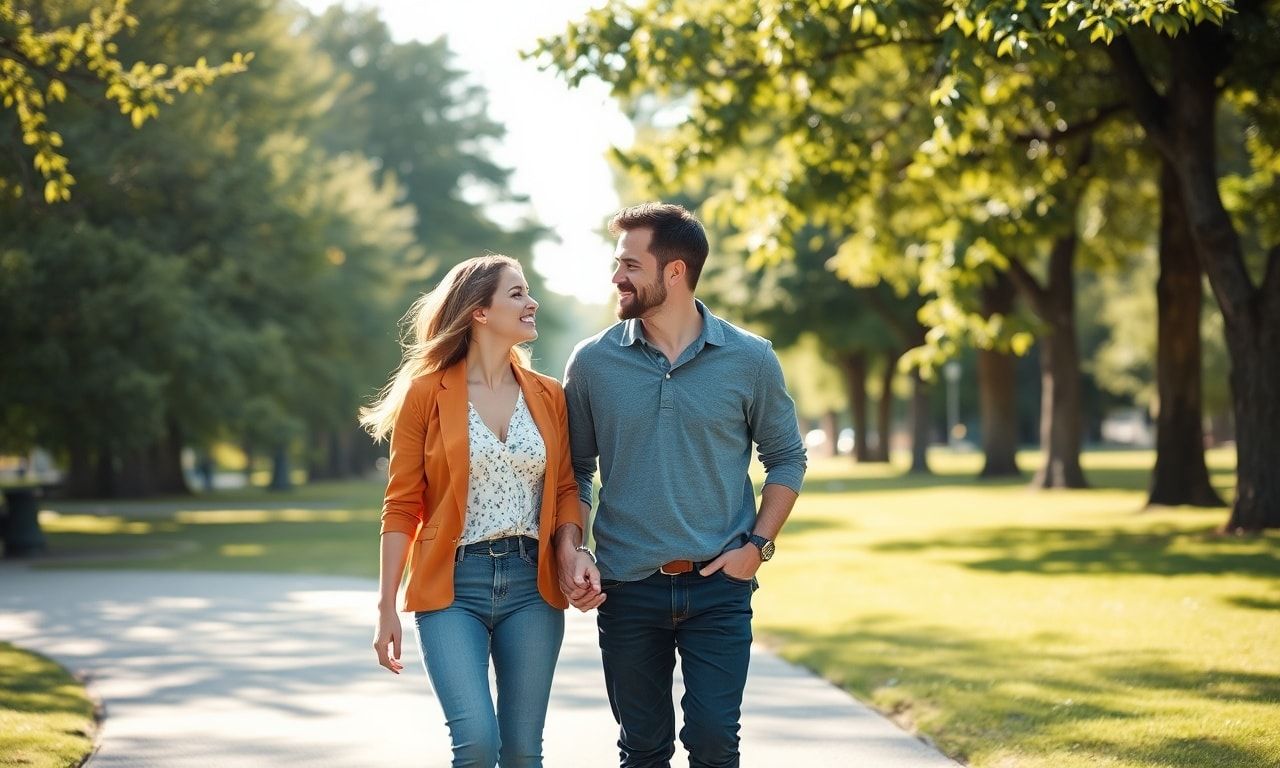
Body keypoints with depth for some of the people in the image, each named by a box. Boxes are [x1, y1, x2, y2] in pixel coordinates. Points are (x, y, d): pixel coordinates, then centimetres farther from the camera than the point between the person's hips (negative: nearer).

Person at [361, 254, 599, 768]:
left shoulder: (547, 395, 9)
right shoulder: (426, 393, -1)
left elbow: (565, 489, 13)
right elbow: (401, 508, -1)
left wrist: (571, 550, -8)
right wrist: (386, 607, -5)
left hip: (531, 585, 4)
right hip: (453, 584, -3)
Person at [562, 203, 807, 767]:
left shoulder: (750, 359, -1)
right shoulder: (593, 362, 1)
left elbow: (786, 459, 7)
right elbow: (575, 469, 7)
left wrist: (757, 545, -5)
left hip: (719, 588, -1)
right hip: (627, 590, 1)